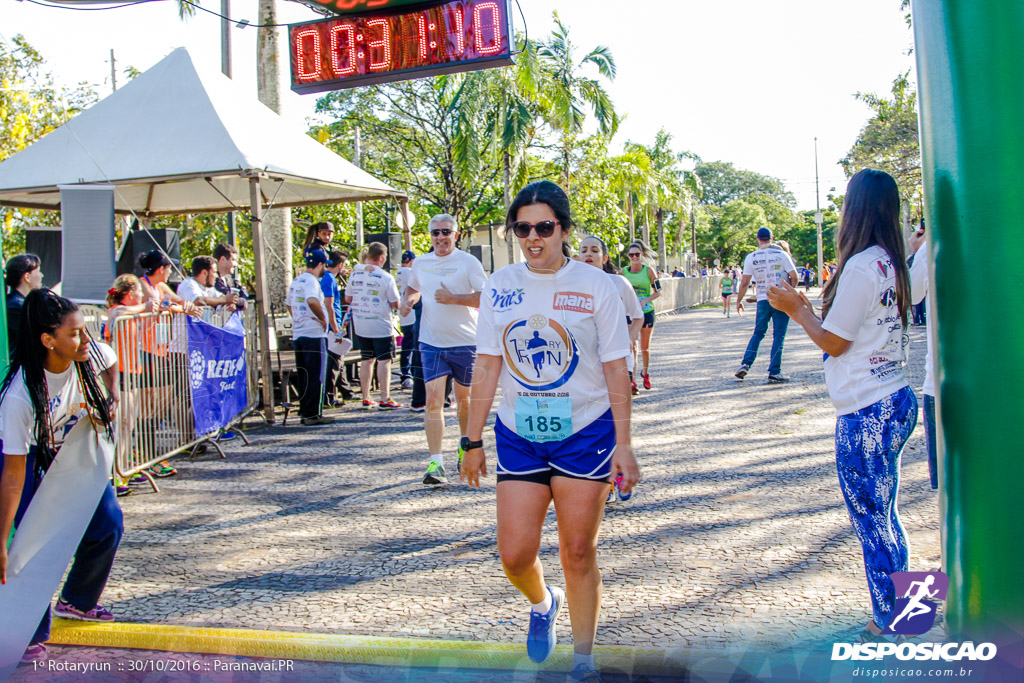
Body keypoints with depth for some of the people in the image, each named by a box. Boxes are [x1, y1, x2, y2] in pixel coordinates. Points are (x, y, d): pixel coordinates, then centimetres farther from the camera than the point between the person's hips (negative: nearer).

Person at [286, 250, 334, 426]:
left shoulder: (296, 281, 15)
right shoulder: (311, 281, -13)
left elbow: (289, 305, 26)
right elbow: (312, 300, -33)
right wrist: (323, 318, -21)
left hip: (298, 335, 9)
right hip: (314, 335, -9)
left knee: (303, 376, 13)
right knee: (316, 377, -4)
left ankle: (304, 412, 17)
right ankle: (314, 414, -3)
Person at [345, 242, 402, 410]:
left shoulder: (355, 274, 2)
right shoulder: (386, 277, -13)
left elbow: (347, 298, 10)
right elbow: (395, 305, -9)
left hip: (360, 326, 5)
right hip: (381, 326, -5)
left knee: (366, 360, 13)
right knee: (384, 360, 0)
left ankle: (366, 399, 16)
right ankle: (384, 400, -1)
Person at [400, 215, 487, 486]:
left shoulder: (468, 262, -6)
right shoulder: (420, 263, 8)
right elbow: (413, 288, 27)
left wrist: (453, 298, -21)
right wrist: (408, 300, 5)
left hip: (465, 342, -2)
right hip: (431, 342, 2)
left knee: (463, 398, 14)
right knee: (433, 400, -10)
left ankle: (466, 445, 38)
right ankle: (436, 462, -11)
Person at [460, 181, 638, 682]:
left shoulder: (595, 286, -4)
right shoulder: (500, 287, 3)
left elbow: (616, 369, -2)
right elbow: (487, 366, 6)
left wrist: (623, 444, -6)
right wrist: (473, 441, 5)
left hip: (584, 434, -2)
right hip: (518, 435, 3)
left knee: (578, 552, 3)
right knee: (514, 554, 0)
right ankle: (542, 603, 35)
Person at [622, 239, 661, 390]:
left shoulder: (648, 270, -3)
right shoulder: (623, 272, -1)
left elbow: (658, 291, 1)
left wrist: (645, 300, -14)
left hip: (647, 312, 0)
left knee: (645, 348, 9)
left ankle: (645, 373, 31)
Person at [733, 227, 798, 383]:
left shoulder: (751, 257, 1)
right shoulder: (781, 254, -1)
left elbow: (745, 282, -2)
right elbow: (794, 276, -5)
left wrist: (739, 300, 9)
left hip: (763, 300, 1)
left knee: (758, 333, 14)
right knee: (778, 336, 2)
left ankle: (746, 364, 0)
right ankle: (774, 372, 0)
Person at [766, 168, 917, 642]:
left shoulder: (861, 266, -18)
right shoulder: (891, 264, 10)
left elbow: (835, 342, -13)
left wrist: (796, 310, 1)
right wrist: (806, 309, 22)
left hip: (866, 414, -10)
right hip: (896, 403, 10)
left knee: (872, 523, 1)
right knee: (883, 518, 19)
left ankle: (886, 629, 12)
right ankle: (892, 620, 30)